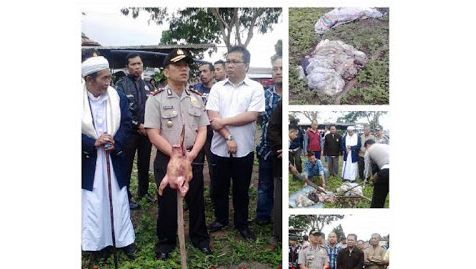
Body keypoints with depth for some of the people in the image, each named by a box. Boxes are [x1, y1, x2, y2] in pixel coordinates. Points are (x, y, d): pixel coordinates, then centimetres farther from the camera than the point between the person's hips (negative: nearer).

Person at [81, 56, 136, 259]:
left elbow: (127, 124, -2)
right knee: (93, 202, 9)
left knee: (119, 199, 12)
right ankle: (96, 241, 27)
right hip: (89, 160, -2)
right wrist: (94, 143, -21)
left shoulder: (118, 97, -4)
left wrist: (115, 143, -17)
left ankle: (125, 239, 27)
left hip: (114, 157, 2)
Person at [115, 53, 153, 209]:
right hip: (129, 132, -5)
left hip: (146, 131, 5)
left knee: (144, 164, 13)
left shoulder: (147, 86, 13)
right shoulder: (121, 85, -4)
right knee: (127, 166, 2)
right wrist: (138, 125, -11)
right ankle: (126, 198, 13)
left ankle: (143, 192, 28)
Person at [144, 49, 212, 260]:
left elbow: (202, 129, 5)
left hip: (194, 158, 4)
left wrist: (192, 154, -10)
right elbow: (154, 135, -11)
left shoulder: (196, 98, 7)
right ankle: (166, 242, 29)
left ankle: (199, 238, 33)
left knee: (196, 200, 14)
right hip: (166, 158, -3)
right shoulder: (156, 99, -7)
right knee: (167, 202, 8)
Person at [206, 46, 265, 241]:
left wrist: (223, 121, -13)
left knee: (241, 189, 11)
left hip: (244, 149, -2)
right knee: (220, 187, 14)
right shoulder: (217, 87, 3)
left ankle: (242, 223, 28)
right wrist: (228, 138, -15)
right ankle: (221, 219, 34)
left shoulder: (255, 88, -3)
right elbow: (212, 116, -6)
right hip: (220, 148, 2)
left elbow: (252, 116, -14)